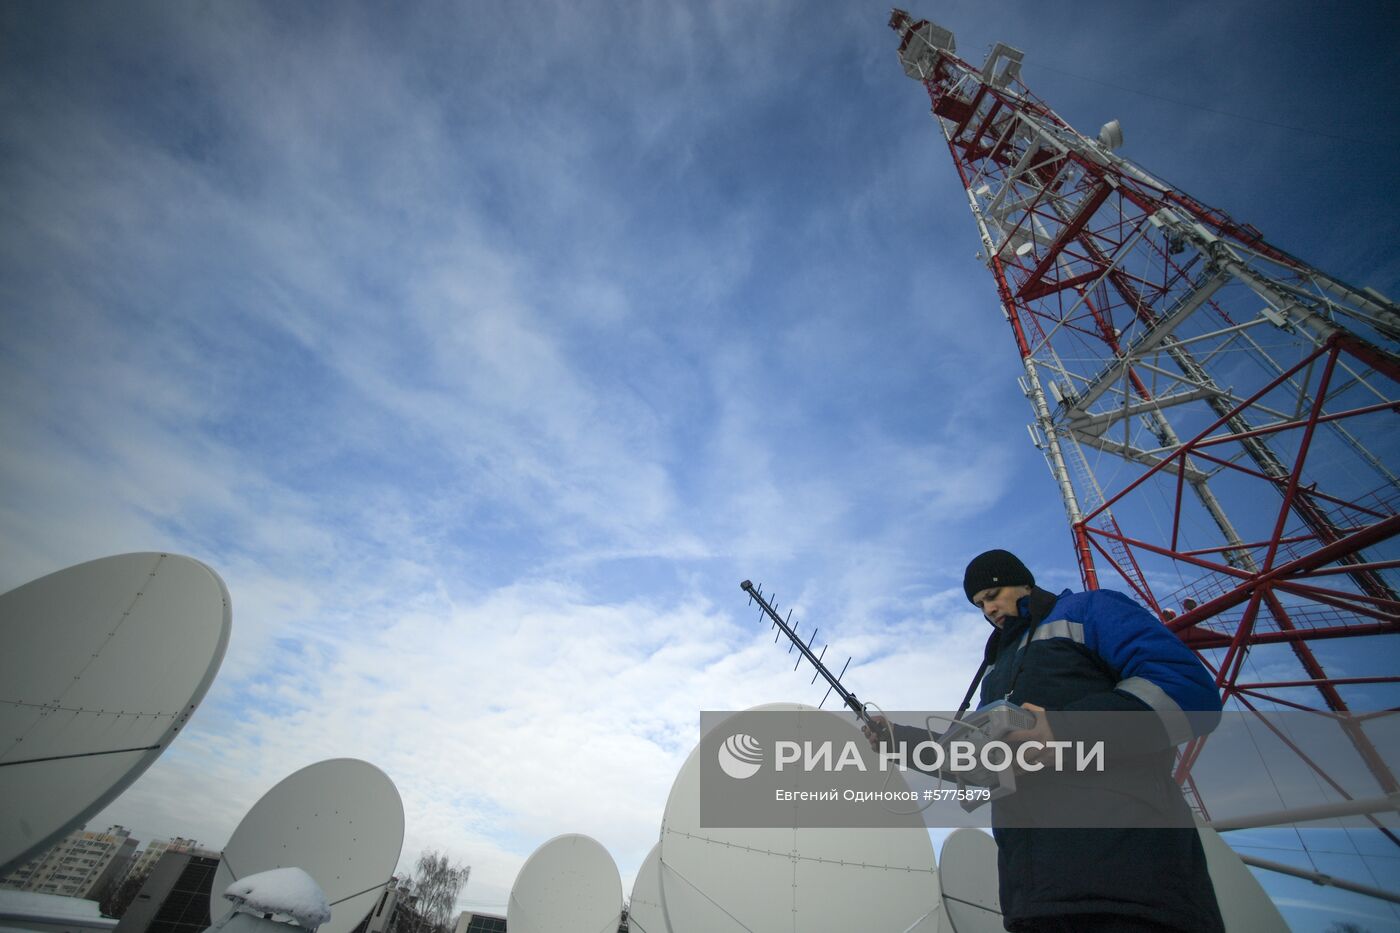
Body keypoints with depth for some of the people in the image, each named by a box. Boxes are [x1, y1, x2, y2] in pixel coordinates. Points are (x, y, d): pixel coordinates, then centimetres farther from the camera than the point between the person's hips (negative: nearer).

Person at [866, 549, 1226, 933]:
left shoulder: (1088, 610, 4)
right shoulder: (997, 668, 27)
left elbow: (1192, 687, -12)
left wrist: (1070, 729, -22)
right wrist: (898, 737, 16)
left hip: (1123, 858, -7)